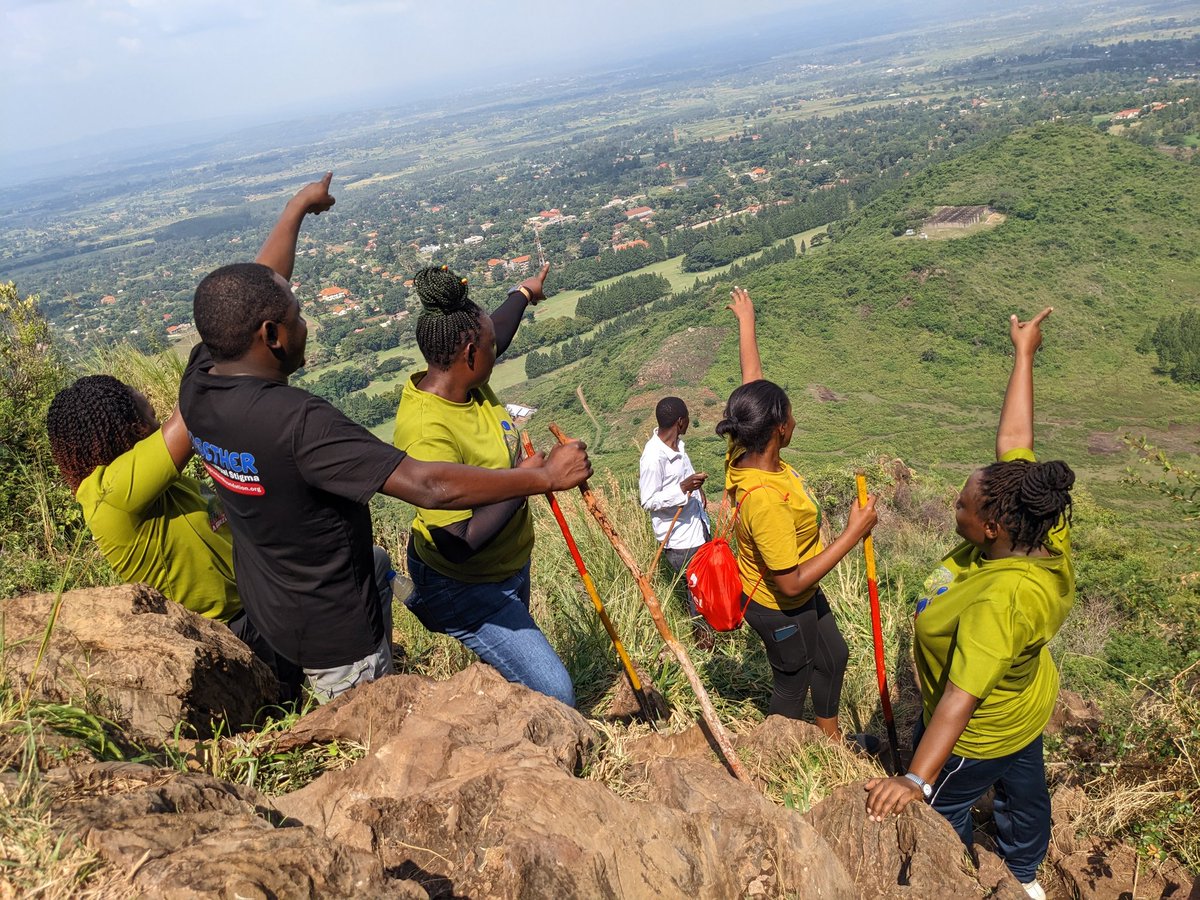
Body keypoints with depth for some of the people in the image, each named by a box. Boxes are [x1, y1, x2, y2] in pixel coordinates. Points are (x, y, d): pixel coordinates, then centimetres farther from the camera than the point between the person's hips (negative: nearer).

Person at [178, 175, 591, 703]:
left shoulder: (198, 381, -13)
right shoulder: (296, 422, -37)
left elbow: (249, 297, 3)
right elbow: (426, 486, -39)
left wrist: (297, 209, 17)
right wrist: (545, 476, -29)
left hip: (264, 595, 9)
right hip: (328, 629, -9)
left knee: (377, 565, 36)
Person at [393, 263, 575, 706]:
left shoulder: (462, 378, -8)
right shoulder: (427, 434, -34)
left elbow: (496, 333, 17)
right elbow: (459, 543, -34)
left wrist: (523, 294, 35)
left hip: (510, 565, 9)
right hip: (467, 589, -9)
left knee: (508, 664, 28)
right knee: (553, 693, -12)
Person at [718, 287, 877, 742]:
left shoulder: (744, 451, -18)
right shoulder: (765, 499, -41)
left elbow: (752, 379, -3)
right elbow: (791, 584, -34)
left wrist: (746, 319, 10)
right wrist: (853, 533, -31)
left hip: (802, 594, 9)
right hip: (780, 608, -8)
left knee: (834, 655, 28)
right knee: (794, 684, 18)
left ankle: (830, 734, 52)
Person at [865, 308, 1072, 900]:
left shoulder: (1003, 601, -44)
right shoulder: (1046, 534, -23)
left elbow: (960, 700, -45)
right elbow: (1014, 440, -14)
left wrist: (916, 781, -44)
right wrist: (1023, 355, -7)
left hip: (980, 734, -8)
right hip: (1027, 704, 8)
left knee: (940, 811, 20)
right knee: (1023, 790, 31)